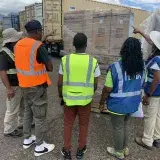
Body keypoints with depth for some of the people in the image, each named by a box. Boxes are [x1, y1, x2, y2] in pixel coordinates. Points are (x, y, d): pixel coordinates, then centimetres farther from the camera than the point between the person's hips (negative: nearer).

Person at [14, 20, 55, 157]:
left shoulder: (18, 44, 4)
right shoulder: (38, 46, -20)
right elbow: (50, 68, -17)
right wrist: (42, 66, 1)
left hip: (24, 85, 8)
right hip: (37, 86, -8)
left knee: (28, 112, 22)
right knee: (40, 116, 5)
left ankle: (27, 139, 38)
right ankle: (40, 146, 20)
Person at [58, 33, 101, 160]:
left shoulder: (65, 60, -10)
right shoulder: (93, 61, -11)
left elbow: (60, 83, -5)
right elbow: (95, 85, -5)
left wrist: (61, 96, 12)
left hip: (69, 98, 1)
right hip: (85, 99, 0)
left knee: (68, 124, 18)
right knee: (83, 125, 19)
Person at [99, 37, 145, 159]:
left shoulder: (115, 67, -23)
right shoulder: (142, 66, -4)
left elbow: (107, 89, -19)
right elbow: (141, 86, 8)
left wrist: (102, 102, -4)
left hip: (118, 104, -6)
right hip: (133, 103, 6)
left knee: (118, 128, 14)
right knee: (126, 125, 26)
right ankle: (126, 148, 43)